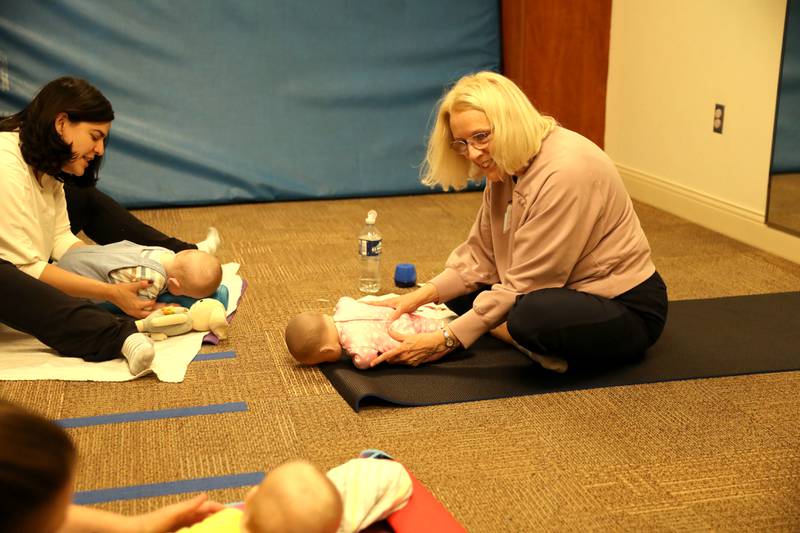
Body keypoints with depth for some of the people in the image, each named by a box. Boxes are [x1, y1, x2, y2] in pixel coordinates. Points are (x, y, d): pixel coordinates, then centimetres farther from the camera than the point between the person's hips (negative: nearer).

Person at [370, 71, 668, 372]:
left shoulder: (565, 172, -27)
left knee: (531, 317, -37)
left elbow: (526, 284, -26)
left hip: (626, 309, -9)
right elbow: (480, 255, 1)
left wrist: (447, 340, -25)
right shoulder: (504, 166, 1)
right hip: (567, 291, 9)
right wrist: (422, 296, -14)